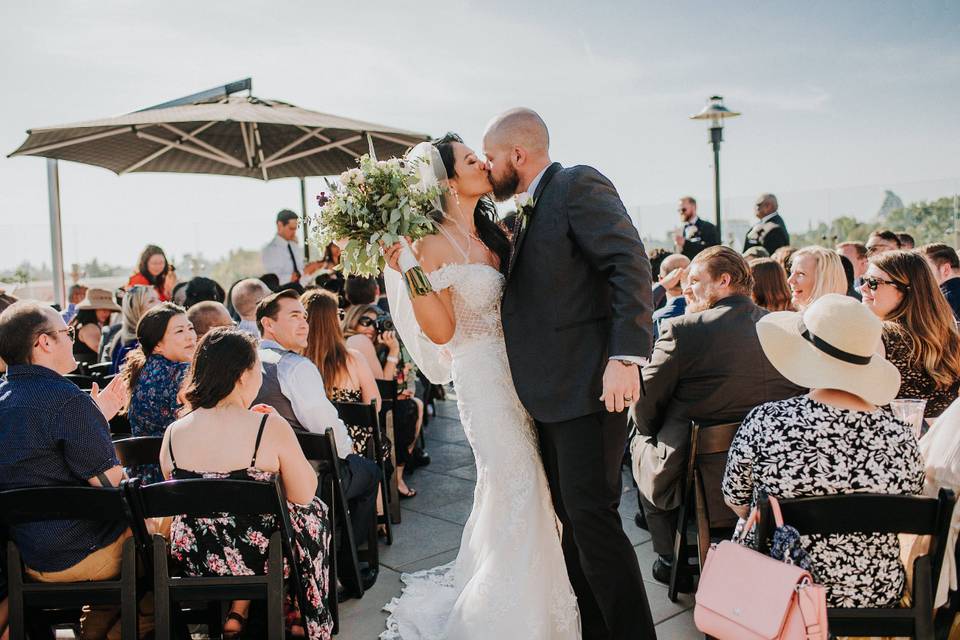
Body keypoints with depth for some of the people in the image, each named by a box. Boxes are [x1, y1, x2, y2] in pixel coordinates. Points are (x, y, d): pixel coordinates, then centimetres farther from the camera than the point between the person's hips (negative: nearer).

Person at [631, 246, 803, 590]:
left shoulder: (683, 330, -16)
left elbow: (644, 404, -10)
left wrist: (650, 434, 11)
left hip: (696, 489, -5)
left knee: (641, 441, 26)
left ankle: (673, 560, 31)